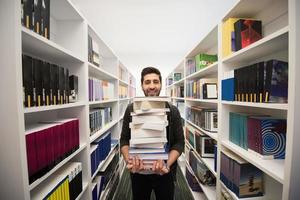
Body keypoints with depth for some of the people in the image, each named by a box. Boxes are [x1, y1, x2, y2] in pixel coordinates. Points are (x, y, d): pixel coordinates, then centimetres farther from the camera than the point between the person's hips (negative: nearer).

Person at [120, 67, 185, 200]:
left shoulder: (172, 111, -7)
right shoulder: (131, 109, -6)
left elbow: (179, 142, -6)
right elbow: (124, 140, -2)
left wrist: (167, 164, -20)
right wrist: (128, 160, -18)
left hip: (164, 172, 0)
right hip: (138, 172, 1)